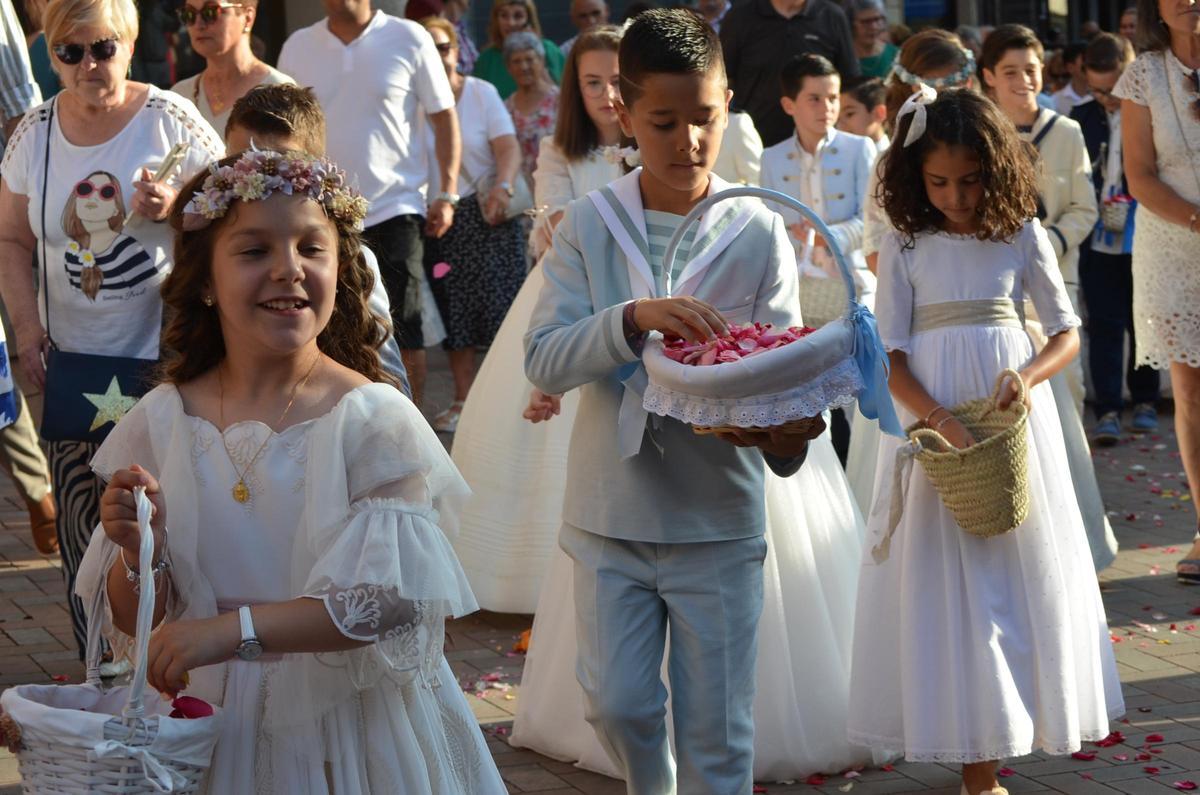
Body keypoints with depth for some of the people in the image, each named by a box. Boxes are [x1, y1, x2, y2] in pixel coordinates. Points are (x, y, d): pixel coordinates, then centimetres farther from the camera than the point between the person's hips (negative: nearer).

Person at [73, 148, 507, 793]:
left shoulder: (373, 420, -12)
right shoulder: (164, 421, -2)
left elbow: (392, 599, -20)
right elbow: (131, 622, 2)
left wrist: (234, 629, -28)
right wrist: (137, 552, -19)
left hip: (349, 726, -3)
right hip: (209, 726, 3)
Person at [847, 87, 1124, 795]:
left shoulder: (1022, 235, 2)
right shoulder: (906, 245, -1)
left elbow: (1068, 332, 6)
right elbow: (889, 353, -5)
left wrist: (1031, 375, -16)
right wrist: (944, 425, -19)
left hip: (1013, 412, 1)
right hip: (933, 420, -1)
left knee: (1021, 570, 5)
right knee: (948, 582, 0)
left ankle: (1012, 721, 19)